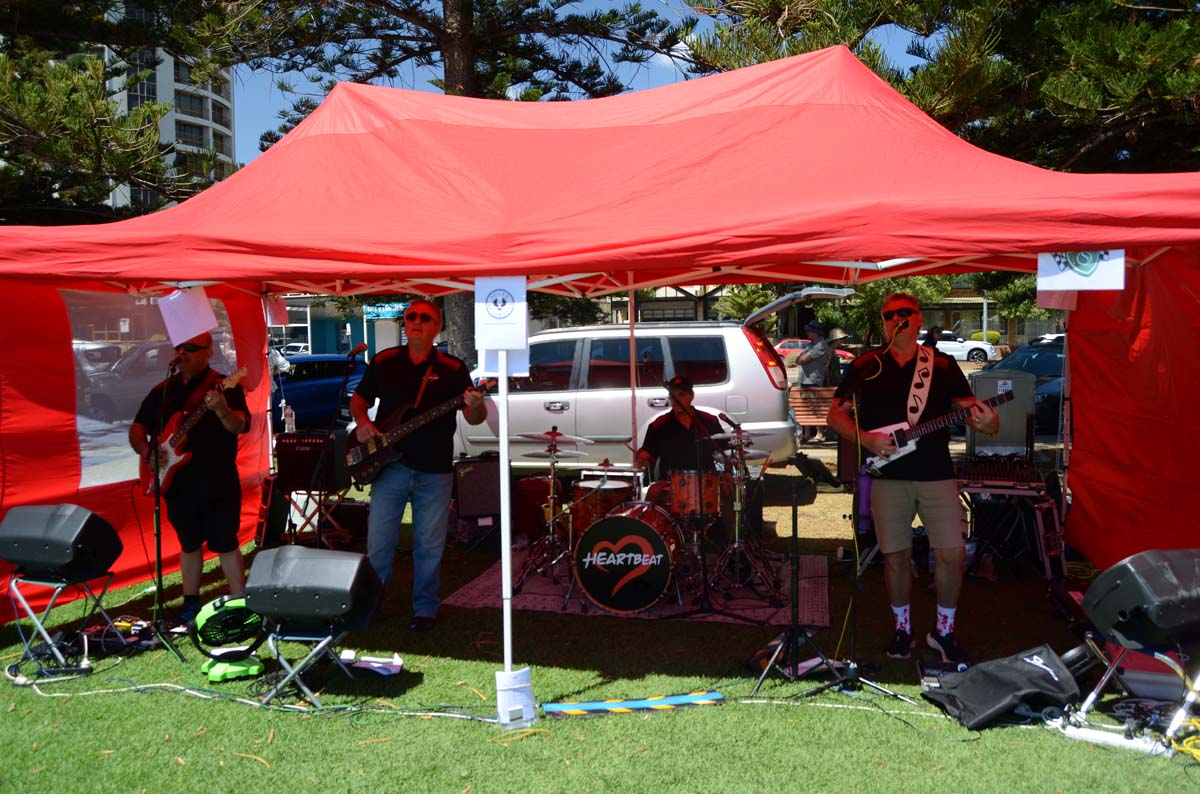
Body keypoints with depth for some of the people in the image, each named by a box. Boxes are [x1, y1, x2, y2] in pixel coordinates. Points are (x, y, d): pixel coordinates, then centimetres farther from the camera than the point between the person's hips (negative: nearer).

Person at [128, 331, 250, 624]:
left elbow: (240, 426, -18)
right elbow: (137, 428, 16)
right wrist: (146, 450, -5)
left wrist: (221, 410, -39)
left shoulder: (224, 386, -5)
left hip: (217, 484, -5)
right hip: (177, 483, 5)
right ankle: (190, 601, 29)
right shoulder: (162, 390, 11)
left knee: (225, 543, -1)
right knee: (188, 543, 16)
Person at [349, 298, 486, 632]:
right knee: (379, 543, 3)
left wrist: (475, 406, -25)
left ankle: (425, 609, 22)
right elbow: (358, 399, 16)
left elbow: (475, 418, -2)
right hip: (389, 465, 1)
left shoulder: (452, 369, 1)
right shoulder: (383, 362, 7)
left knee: (429, 546, 6)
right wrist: (362, 422, -5)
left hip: (434, 470, -1)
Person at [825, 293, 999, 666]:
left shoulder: (943, 365, 8)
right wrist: (864, 438, -10)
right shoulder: (865, 366, 7)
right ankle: (903, 628, 26)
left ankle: (944, 629, 17)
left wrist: (985, 422, -20)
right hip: (888, 475, 0)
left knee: (952, 553, -4)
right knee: (896, 556, 6)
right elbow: (836, 414, 7)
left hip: (937, 474, 0)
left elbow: (969, 408, 4)